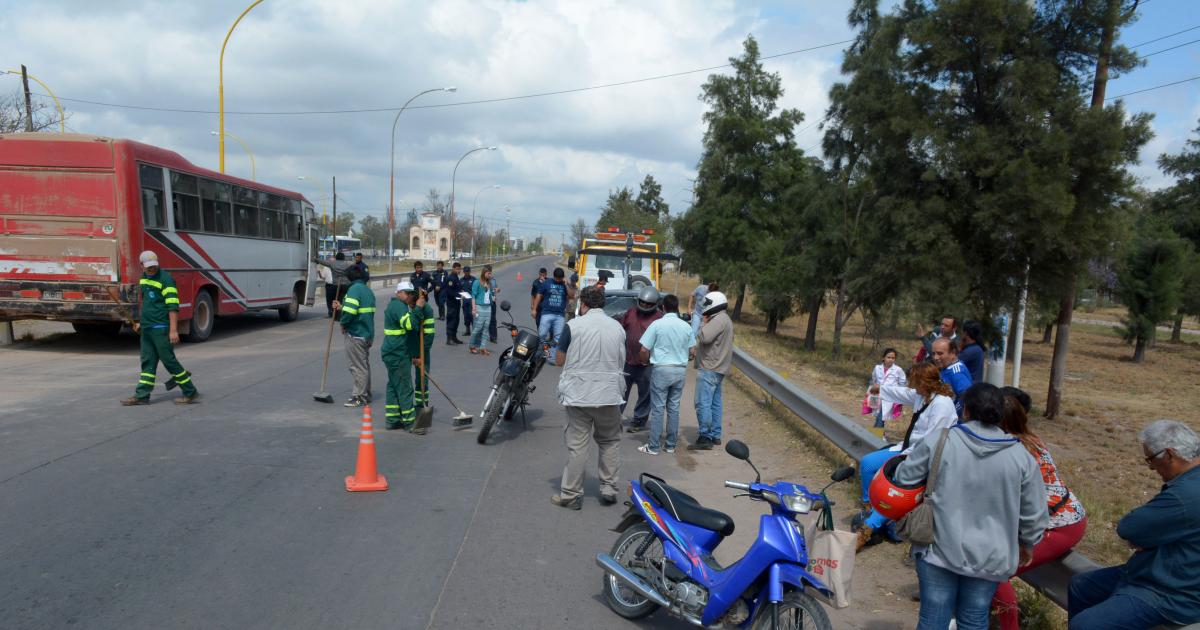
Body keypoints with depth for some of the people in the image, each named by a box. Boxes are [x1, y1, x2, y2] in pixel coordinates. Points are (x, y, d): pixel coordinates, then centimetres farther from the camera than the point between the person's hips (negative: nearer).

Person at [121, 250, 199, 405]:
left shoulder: (165, 279, -13)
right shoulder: (144, 278, 14)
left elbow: (173, 307, -19)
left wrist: (173, 330, -25)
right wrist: (141, 322, 26)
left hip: (160, 328, -8)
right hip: (147, 328, 8)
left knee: (168, 360, -4)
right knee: (147, 362, 10)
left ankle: (190, 393, 4)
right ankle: (142, 395, 15)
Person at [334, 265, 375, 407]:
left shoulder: (354, 289, -15)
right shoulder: (368, 290, 14)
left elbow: (349, 312, -26)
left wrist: (343, 323, -8)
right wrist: (341, 306, 26)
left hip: (355, 334, -9)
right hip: (368, 333, 9)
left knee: (358, 366, -3)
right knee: (365, 365, 16)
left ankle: (359, 397, 2)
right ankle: (366, 394, 25)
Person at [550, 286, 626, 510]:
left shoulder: (573, 325, -7)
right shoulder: (617, 327, 3)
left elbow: (561, 360, 1)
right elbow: (621, 363, 10)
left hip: (579, 395, -2)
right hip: (610, 395, 3)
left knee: (577, 445, 3)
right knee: (610, 442, 17)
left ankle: (571, 495, 9)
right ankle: (609, 489, 19)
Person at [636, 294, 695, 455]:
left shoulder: (657, 324, -9)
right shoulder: (686, 326, 2)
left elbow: (643, 350, -10)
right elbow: (692, 352, 8)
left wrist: (647, 360, 10)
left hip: (661, 369, -4)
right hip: (680, 370, 4)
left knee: (658, 408, 1)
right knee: (674, 408, 12)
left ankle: (653, 446, 4)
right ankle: (671, 445, 18)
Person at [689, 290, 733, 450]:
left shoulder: (719, 320, -16)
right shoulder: (724, 319, 18)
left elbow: (704, 337, -26)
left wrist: (703, 322, -12)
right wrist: (705, 322, 8)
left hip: (709, 369, -11)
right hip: (717, 368, 11)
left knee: (703, 403, -10)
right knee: (715, 403, 15)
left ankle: (705, 438, -9)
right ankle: (715, 436, 22)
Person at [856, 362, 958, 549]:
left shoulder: (942, 404, -23)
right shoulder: (921, 395, 3)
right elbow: (902, 393, 27)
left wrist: (906, 456, -20)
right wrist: (880, 389, 43)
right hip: (909, 449, 9)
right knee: (867, 463, -1)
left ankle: (869, 528, -26)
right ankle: (869, 509, 10)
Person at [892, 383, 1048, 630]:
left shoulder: (939, 440, -10)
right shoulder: (1020, 456, -4)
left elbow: (903, 479, -3)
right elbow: (1034, 515, 3)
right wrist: (1027, 546, 21)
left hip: (939, 550, -1)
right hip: (988, 557, 2)